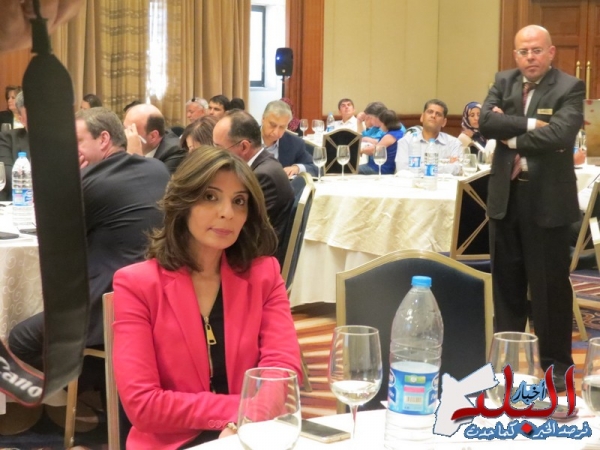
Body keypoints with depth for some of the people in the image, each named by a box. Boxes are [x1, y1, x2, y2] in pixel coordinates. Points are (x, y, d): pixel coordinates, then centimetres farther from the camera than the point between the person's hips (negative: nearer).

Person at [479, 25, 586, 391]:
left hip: (547, 197, -5)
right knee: (506, 281, 13)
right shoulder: (504, 82, 7)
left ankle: (557, 364, 13)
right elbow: (486, 122, -9)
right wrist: (530, 124, -19)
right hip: (505, 195, 5)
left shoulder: (570, 88, -8)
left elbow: (558, 135, -24)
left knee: (550, 284, 2)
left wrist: (512, 137, -12)